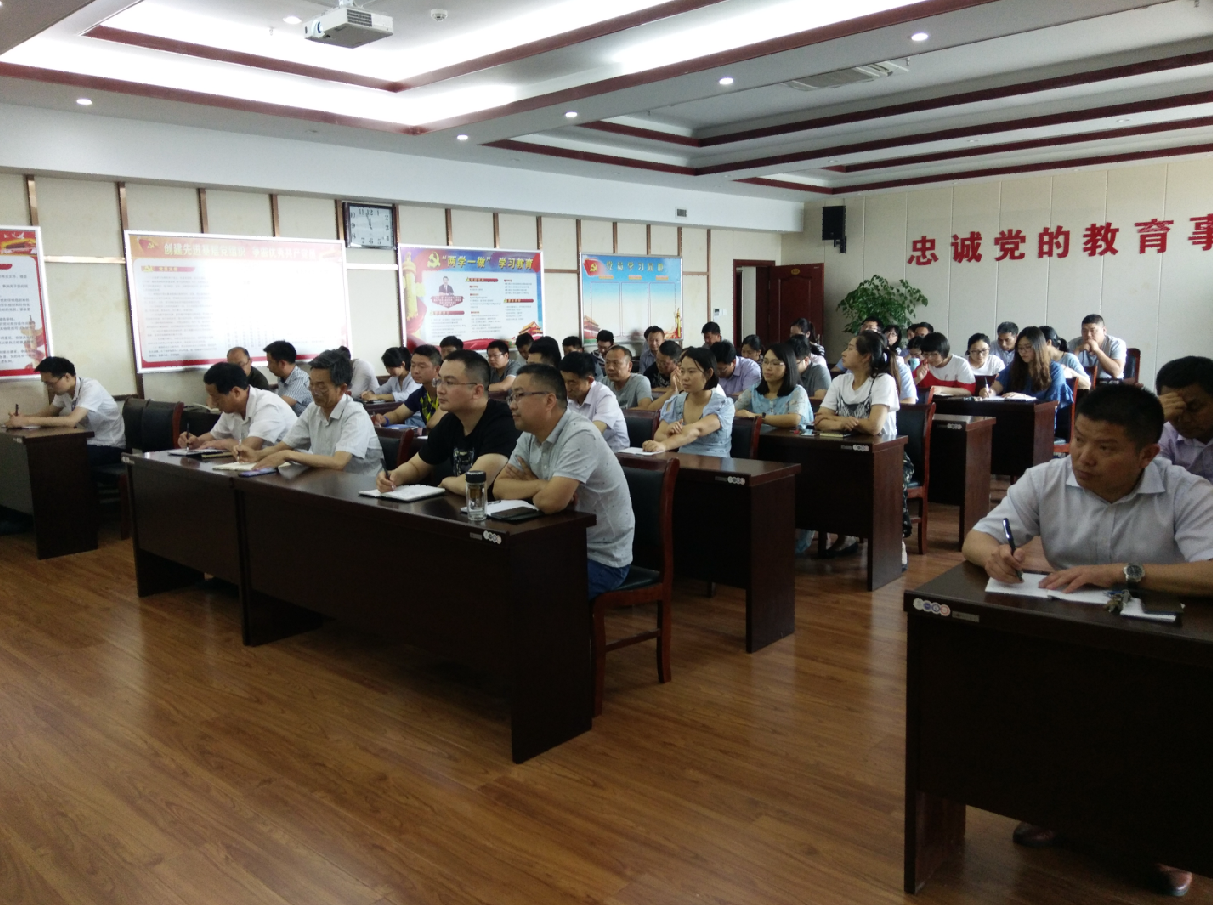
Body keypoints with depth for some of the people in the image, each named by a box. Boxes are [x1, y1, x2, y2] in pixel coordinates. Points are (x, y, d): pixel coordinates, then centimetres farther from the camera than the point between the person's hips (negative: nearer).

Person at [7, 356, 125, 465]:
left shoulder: (90, 388, -23)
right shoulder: (63, 389, 2)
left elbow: (71, 421, -33)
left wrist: (28, 421, -31)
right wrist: (23, 418, -9)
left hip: (111, 447, -7)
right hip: (90, 442, 7)